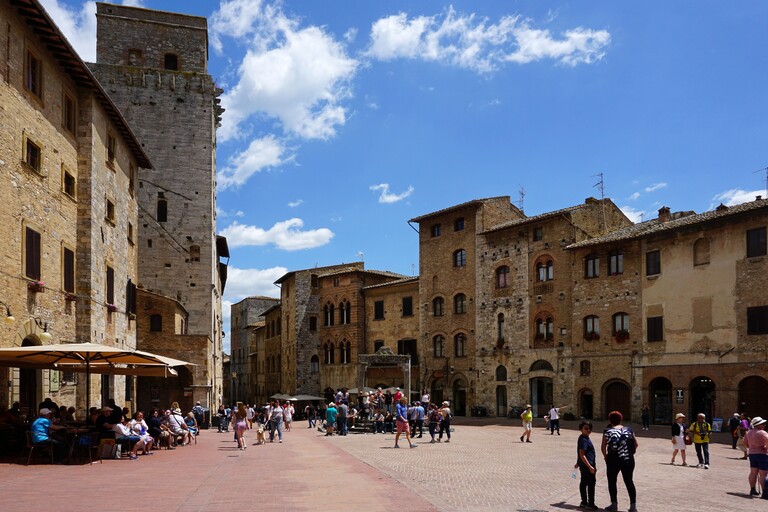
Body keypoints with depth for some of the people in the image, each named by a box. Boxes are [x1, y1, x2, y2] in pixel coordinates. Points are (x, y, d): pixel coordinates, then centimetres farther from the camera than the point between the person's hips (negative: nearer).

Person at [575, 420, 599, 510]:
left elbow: (579, 453, 23)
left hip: (583, 466, 10)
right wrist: (590, 466, -25)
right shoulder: (584, 440, -19)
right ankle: (590, 504, 2)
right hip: (587, 465, -10)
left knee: (583, 482, 14)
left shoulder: (585, 438, 12)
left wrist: (578, 463, 32)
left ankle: (584, 502, 22)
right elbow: (582, 455, -23)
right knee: (591, 483, -4)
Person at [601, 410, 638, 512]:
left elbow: (603, 446, -8)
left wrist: (605, 455, 8)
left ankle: (614, 504, 13)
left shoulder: (608, 431, -5)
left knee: (612, 482, 11)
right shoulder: (628, 430, 5)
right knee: (629, 482, 13)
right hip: (628, 460, 3)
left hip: (613, 460, -3)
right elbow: (636, 444, 7)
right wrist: (629, 453, 16)